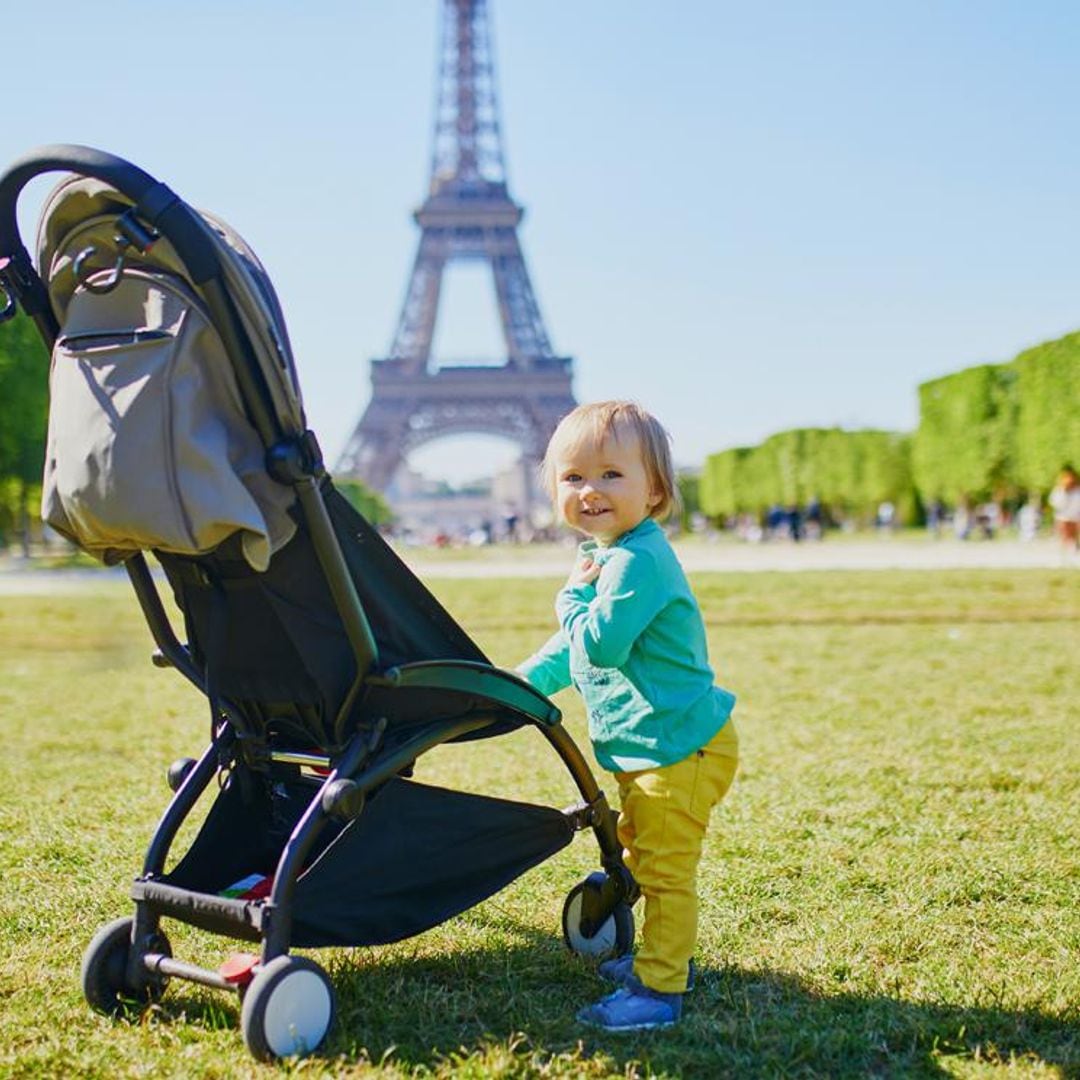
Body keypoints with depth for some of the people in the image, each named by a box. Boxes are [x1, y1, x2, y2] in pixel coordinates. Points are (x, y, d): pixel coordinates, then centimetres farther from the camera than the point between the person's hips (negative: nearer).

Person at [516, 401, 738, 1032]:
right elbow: (575, 646, 23)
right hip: (649, 747, 11)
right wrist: (524, 682, 18)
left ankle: (660, 991, 6)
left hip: (678, 747, -11)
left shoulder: (637, 561, -22)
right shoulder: (612, 555, 12)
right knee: (640, 855, 23)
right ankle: (667, 957, 39)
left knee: (664, 867, -3)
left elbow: (599, 644, -28)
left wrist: (574, 594, -12)